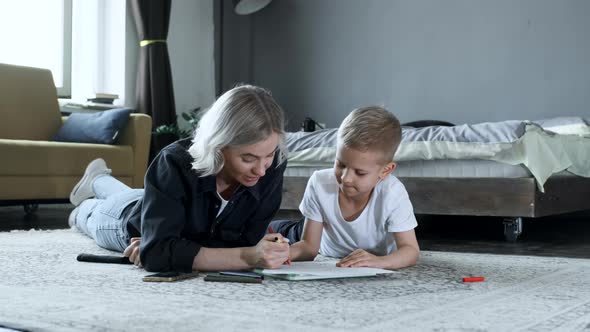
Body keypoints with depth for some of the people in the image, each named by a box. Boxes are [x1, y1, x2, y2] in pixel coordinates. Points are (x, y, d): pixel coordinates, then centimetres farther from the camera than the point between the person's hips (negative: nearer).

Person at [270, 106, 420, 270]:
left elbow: (411, 251, -33)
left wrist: (379, 261, -55)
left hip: (375, 275, 0)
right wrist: (287, 252, -43)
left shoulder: (392, 194, -33)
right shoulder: (319, 184, -25)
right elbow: (309, 245, -19)